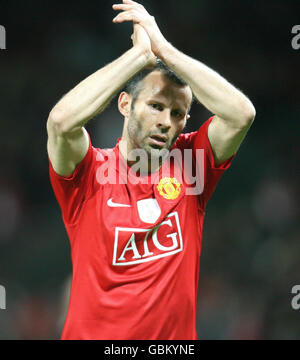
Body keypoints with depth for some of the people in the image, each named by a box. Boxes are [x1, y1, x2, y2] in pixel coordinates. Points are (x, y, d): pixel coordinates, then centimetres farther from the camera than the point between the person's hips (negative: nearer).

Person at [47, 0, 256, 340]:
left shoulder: (188, 162, 3)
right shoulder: (91, 172, -4)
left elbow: (241, 113, -11)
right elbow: (61, 120, -24)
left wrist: (163, 49, -11)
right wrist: (141, 52, -16)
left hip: (175, 335, 2)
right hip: (93, 333, -2)